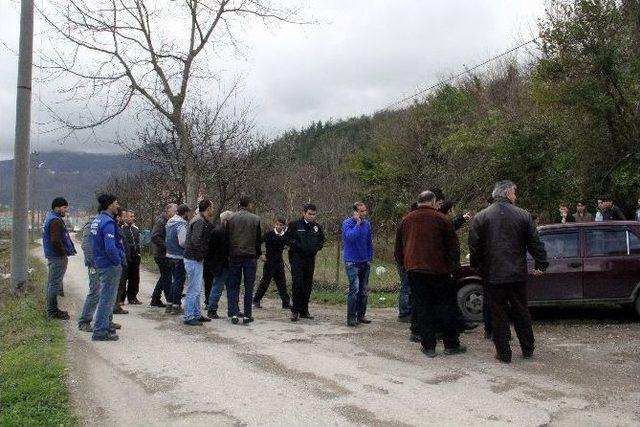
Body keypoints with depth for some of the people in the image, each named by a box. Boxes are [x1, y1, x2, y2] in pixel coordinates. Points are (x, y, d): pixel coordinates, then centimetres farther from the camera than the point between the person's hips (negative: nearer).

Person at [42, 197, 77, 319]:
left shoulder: (50, 218, 17)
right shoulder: (55, 221, -18)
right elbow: (56, 241, -25)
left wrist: (70, 249, 15)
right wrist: (65, 253, -15)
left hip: (53, 255, 11)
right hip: (58, 257, -11)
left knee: (52, 282, 17)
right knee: (55, 283, -6)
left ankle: (51, 308, 27)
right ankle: (53, 311, -1)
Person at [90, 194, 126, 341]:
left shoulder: (97, 220, 12)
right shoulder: (108, 222, -19)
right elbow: (110, 248, -28)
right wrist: (118, 262, -14)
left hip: (100, 264, 10)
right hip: (110, 265, -10)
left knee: (106, 297, 20)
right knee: (107, 298, -3)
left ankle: (105, 325, 30)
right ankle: (100, 331, 1)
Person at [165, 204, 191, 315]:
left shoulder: (170, 222, 10)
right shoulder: (181, 224, -18)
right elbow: (182, 242, -22)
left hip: (170, 255, 9)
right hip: (179, 256, -9)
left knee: (175, 280, 19)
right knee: (179, 282, 1)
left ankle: (169, 304, 22)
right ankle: (176, 306, 6)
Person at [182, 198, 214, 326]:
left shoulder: (203, 221, 14)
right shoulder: (199, 221, -18)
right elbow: (195, 241, -26)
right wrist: (204, 251, -13)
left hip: (196, 259, 10)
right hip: (193, 259, -10)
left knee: (197, 289, 16)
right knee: (194, 290, -5)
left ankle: (196, 315, 25)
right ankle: (189, 317, 1)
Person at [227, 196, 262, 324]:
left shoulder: (231, 218, -1)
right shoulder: (255, 219, -3)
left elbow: (227, 238, 2)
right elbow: (258, 239, 1)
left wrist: (228, 254, 11)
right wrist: (258, 254, 12)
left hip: (234, 256, 1)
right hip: (250, 256, -1)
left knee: (233, 286, 8)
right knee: (249, 287, 6)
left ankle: (234, 314, 1)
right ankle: (247, 315, 8)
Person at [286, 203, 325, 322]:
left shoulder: (317, 227, 11)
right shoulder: (294, 225, -2)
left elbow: (322, 240, 22)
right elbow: (287, 238, -3)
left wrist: (317, 247, 2)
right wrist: (298, 246, -15)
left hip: (310, 259, 5)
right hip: (297, 258, -4)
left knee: (308, 285, 6)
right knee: (297, 283, -11)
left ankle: (304, 310, 16)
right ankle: (295, 311, -3)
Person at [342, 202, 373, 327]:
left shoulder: (367, 224, 7)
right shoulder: (347, 223, -10)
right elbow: (351, 237, -28)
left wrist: (370, 258, 11)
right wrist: (358, 223, -21)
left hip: (364, 262, 6)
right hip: (352, 262, -6)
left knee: (364, 290, 10)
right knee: (354, 288, -14)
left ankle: (361, 315, 20)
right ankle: (351, 317, -9)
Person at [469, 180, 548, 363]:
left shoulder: (480, 217, -4)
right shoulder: (523, 215, -2)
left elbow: (474, 246, -3)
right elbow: (535, 243, 1)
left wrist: (477, 266, 11)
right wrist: (541, 264, 11)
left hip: (492, 274, -1)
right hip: (517, 273, 1)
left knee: (499, 314, 5)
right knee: (521, 311, 15)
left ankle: (503, 353, 9)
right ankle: (528, 349, 25)